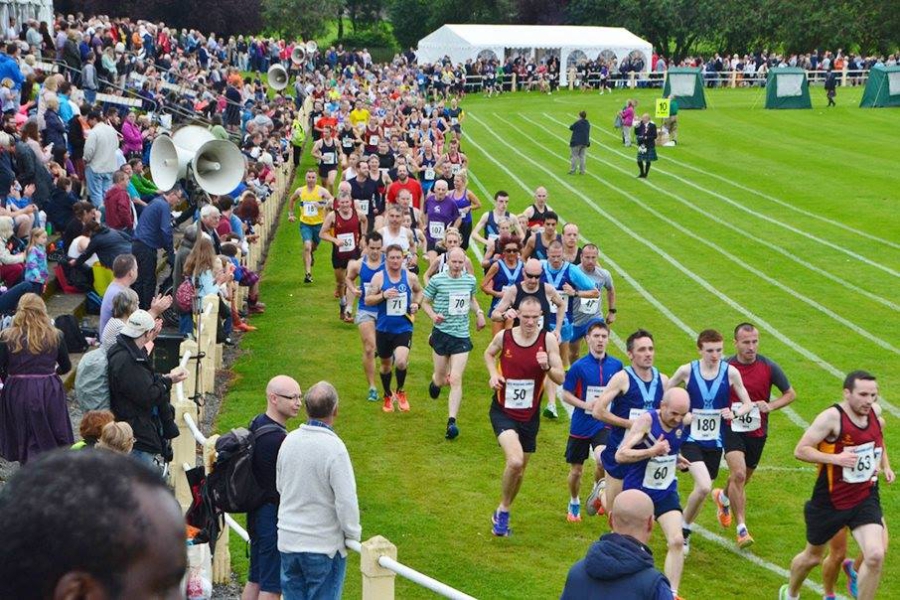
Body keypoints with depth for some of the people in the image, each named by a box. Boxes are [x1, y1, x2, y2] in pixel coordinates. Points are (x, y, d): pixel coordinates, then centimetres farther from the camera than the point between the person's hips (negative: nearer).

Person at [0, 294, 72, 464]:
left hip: (17, 393, 0)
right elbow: (66, 367, 8)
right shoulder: (55, 336, -2)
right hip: (49, 393, 0)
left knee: (23, 440, 11)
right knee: (53, 438, 11)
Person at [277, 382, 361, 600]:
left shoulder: (289, 441, -2)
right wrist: (353, 534, -3)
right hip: (324, 545, -5)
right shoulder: (334, 448, -20)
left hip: (288, 540, 5)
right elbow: (346, 500, -19)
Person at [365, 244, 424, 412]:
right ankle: (388, 396, 40)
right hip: (384, 329, 1)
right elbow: (367, 300, -5)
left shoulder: (410, 277, -2)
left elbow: (419, 291, 19)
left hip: (404, 328, -1)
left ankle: (400, 392, 6)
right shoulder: (379, 277, -6)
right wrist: (383, 295, -21)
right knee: (386, 364, 16)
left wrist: (417, 304, 0)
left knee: (401, 362, -22)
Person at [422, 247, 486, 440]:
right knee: (441, 379, 9)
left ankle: (452, 422, -10)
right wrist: (433, 315, -16)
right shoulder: (437, 280, -6)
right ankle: (435, 381, 49)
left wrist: (479, 312, 8)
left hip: (462, 336, 1)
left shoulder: (470, 280, 5)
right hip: (441, 334, -1)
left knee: (456, 380, -10)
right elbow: (425, 302, 3)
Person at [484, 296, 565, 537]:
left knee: (520, 469, 15)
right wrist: (493, 374, -4)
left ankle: (502, 512, 39)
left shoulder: (548, 340, -8)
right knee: (515, 461, -25)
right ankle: (503, 510, -1)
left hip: (530, 415, 3)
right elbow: (489, 354, 15)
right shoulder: (504, 336, -8)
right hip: (503, 411, -3)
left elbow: (561, 378, -7)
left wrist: (547, 366, -27)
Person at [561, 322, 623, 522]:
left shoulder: (616, 365, -2)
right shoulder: (579, 367, -9)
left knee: (603, 459, -27)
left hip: (604, 424, 0)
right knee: (576, 470, 10)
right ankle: (574, 504, 38)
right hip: (580, 425, 0)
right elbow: (566, 395, -4)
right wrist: (585, 404, -18)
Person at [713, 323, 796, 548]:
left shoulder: (769, 367, -7)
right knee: (738, 474, -22)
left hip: (757, 432, 3)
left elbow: (790, 393, 3)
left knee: (742, 478, 19)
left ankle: (722, 497, 53)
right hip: (732, 428, -3)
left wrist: (770, 405, -15)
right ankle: (742, 529, -15)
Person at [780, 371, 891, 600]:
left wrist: (885, 466, 8)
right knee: (813, 557, 16)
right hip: (831, 501, -4)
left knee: (875, 556, -18)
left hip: (866, 498, 4)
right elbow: (800, 450, -20)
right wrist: (835, 458, -31)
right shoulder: (832, 417, -19)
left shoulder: (875, 416, 1)